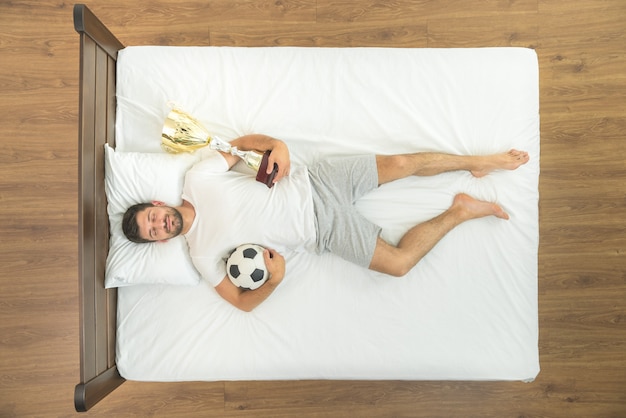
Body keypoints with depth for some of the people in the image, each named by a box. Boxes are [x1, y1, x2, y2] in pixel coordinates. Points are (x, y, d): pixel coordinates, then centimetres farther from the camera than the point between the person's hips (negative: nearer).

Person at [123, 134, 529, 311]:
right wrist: (275, 279, -22)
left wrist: (275, 144, -15)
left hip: (315, 181, 1)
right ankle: (456, 215, 12)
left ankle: (480, 161, 19)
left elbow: (240, 142, 6)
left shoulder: (197, 178, -2)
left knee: (402, 163, -6)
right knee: (398, 263, -10)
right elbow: (243, 301, 0)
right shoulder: (202, 252, -3)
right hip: (324, 230, -1)